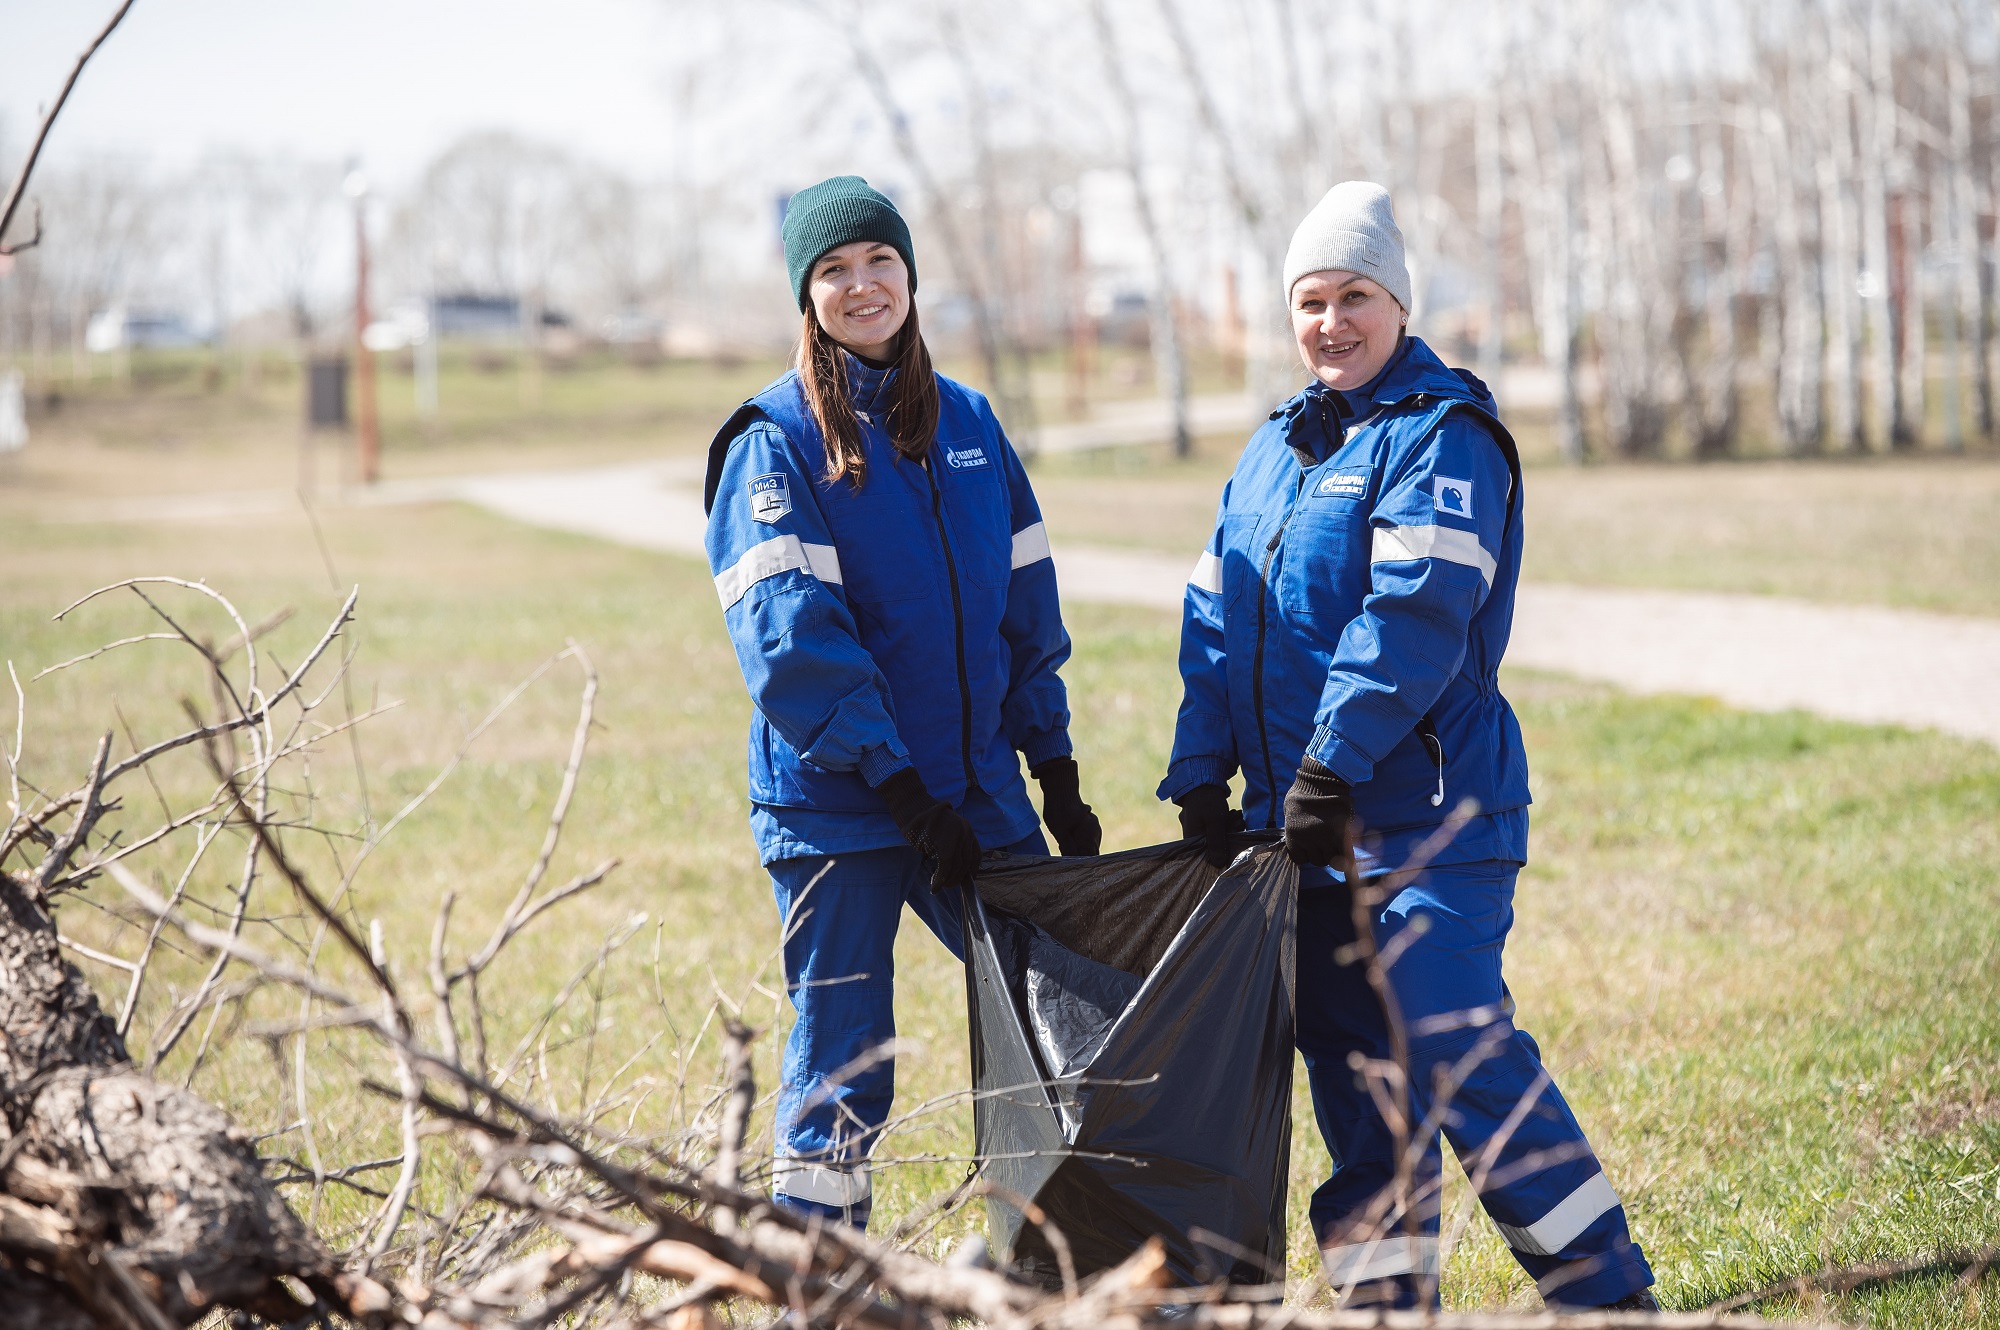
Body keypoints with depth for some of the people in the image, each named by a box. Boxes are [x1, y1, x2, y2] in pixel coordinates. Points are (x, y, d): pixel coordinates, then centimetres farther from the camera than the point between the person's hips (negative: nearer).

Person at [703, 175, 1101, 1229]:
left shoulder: (967, 422, 11)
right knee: (840, 1075, -1)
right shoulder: (774, 441, -5)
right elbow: (791, 638, -13)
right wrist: (901, 790, -18)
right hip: (837, 806, -5)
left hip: (980, 795, 5)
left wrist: (1055, 771, 9)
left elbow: (1025, 604, 15)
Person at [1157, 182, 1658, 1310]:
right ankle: (1384, 1287, 17)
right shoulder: (1278, 444, 17)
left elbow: (1414, 614, -18)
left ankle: (1606, 1292, -1)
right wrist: (1202, 777, 6)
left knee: (1458, 1057, -10)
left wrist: (1332, 764, -22)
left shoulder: (1443, 435, -8)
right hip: (1299, 816, 8)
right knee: (1351, 1062, 9)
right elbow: (1217, 616, 15)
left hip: (1424, 809, -7)